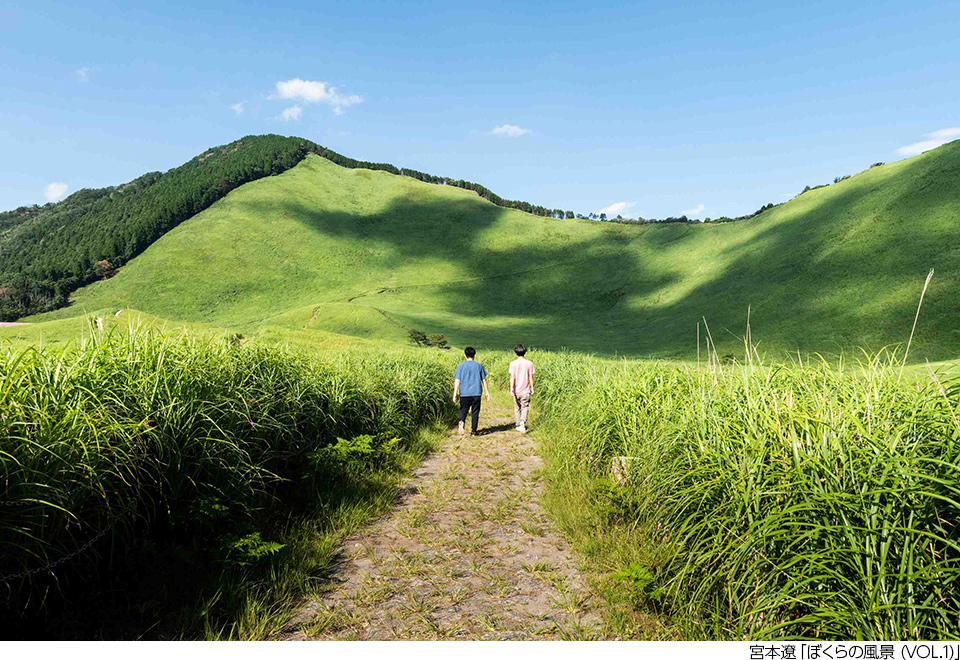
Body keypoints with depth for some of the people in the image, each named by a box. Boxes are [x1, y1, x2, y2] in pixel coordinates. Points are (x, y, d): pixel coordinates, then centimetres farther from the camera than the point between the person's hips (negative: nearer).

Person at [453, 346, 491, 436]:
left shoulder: (461, 366, 0)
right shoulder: (479, 365, 4)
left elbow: (457, 381, -4)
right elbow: (484, 380, 7)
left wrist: (455, 394, -3)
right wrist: (487, 392, 14)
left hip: (464, 393, 0)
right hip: (476, 393, 1)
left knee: (463, 410, 10)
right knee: (475, 412, 8)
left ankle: (461, 421, -19)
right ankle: (473, 431, 9)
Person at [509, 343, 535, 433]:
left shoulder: (513, 363, -6)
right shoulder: (529, 363, -4)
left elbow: (512, 377, -10)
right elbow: (531, 378, -2)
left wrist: (511, 389, -9)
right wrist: (532, 389, 7)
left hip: (516, 390, 1)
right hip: (525, 390, 0)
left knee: (517, 408, 14)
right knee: (525, 407, 6)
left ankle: (518, 425, 22)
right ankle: (523, 422, -18)